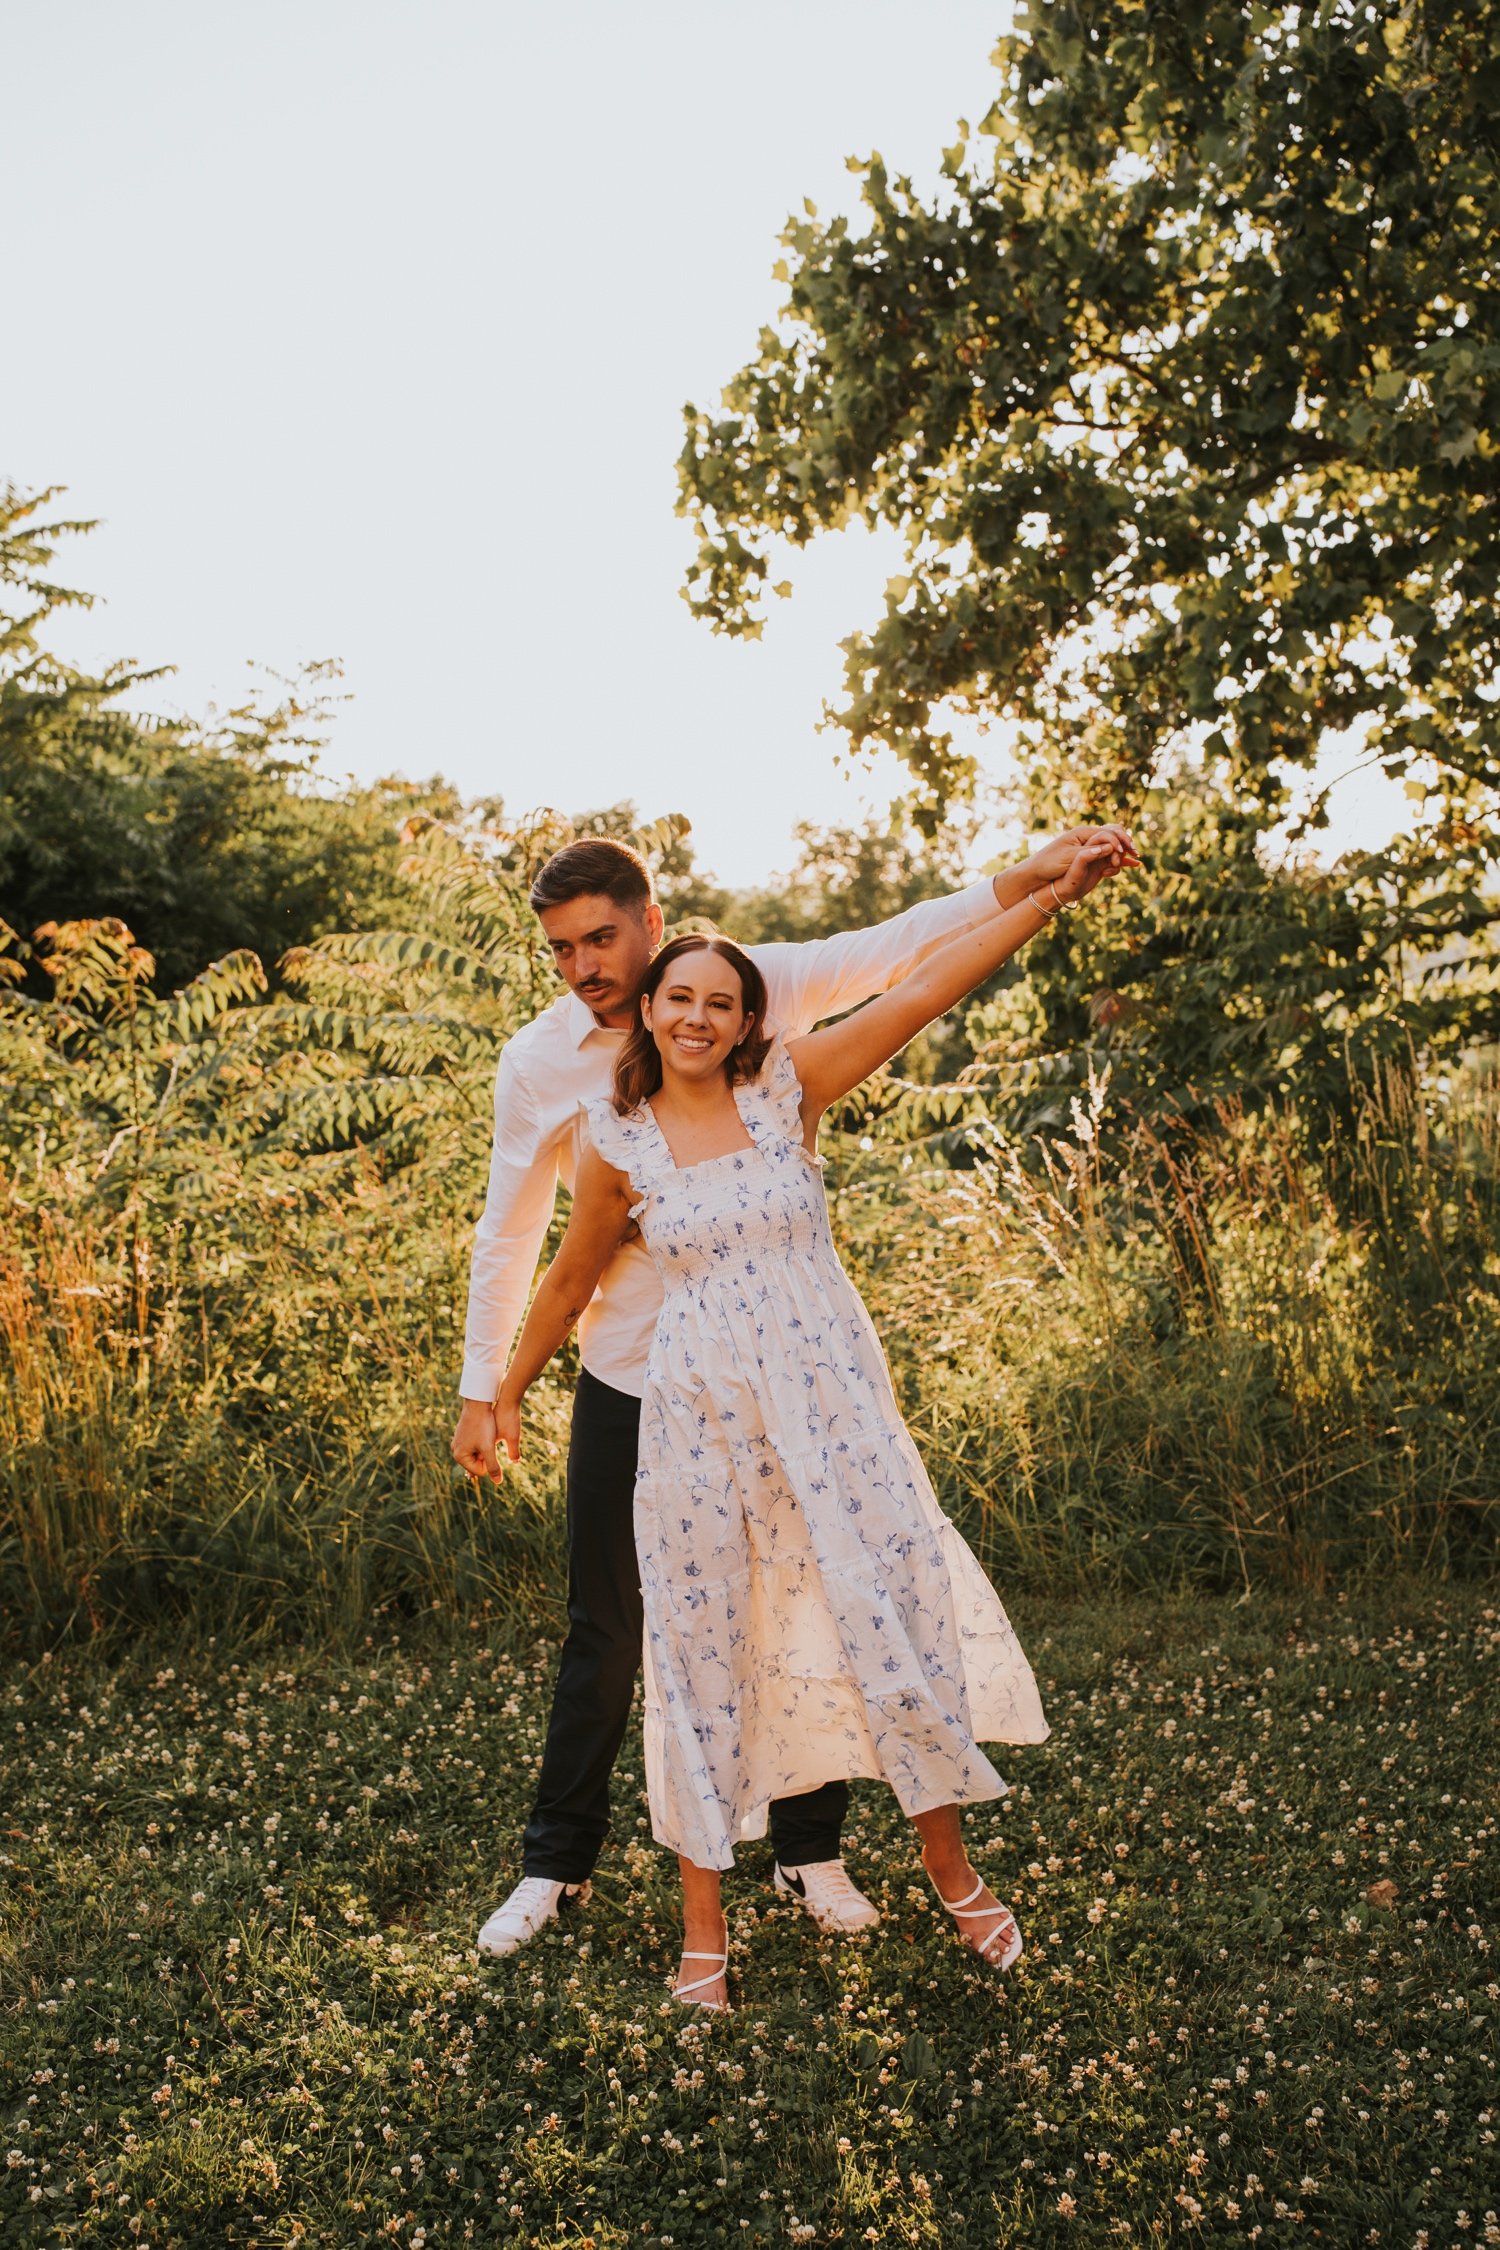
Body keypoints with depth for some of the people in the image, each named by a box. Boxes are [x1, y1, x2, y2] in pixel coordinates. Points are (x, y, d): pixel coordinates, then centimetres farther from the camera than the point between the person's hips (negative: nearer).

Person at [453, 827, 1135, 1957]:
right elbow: (508, 1235, 3)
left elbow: (892, 948, -8)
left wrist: (1032, 875, -18)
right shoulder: (537, 1062, -5)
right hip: (630, 1382, 0)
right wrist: (482, 1391, 6)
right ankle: (556, 1866, 27)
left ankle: (811, 1851, 29)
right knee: (607, 1631, 10)